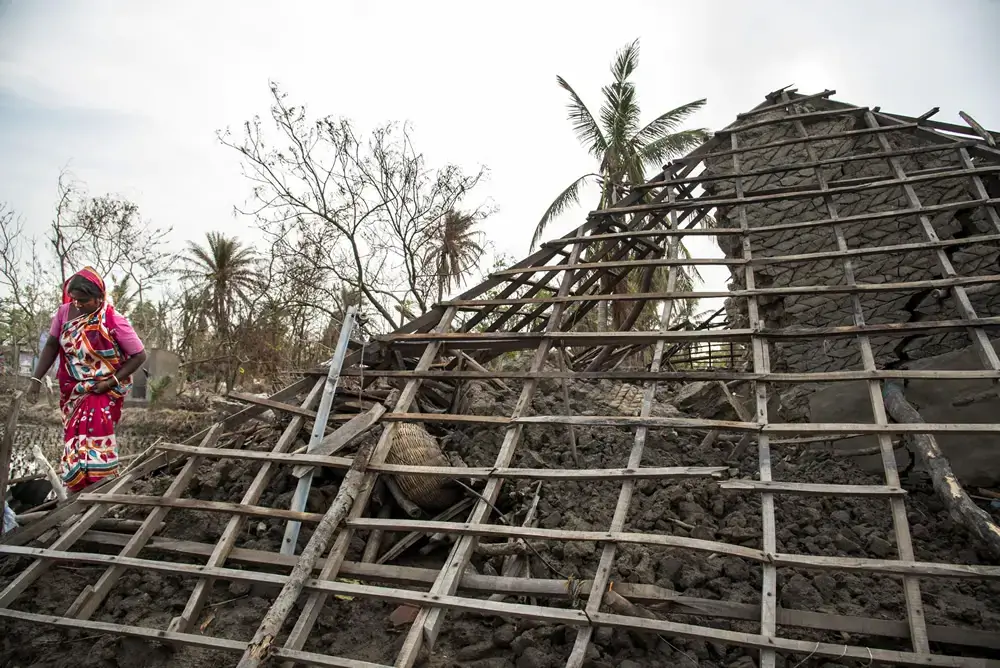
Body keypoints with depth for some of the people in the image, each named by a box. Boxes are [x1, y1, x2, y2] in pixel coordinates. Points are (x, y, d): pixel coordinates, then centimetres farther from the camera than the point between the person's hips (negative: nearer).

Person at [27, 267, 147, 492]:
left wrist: (111, 382, -19)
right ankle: (78, 494, 30)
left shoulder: (114, 321, -20)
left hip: (103, 392, -5)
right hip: (72, 391, 5)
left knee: (94, 442, -13)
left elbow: (139, 355, -15)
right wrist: (37, 378, -2)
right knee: (73, 440, 15)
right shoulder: (65, 312, -7)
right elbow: (52, 345, 4)